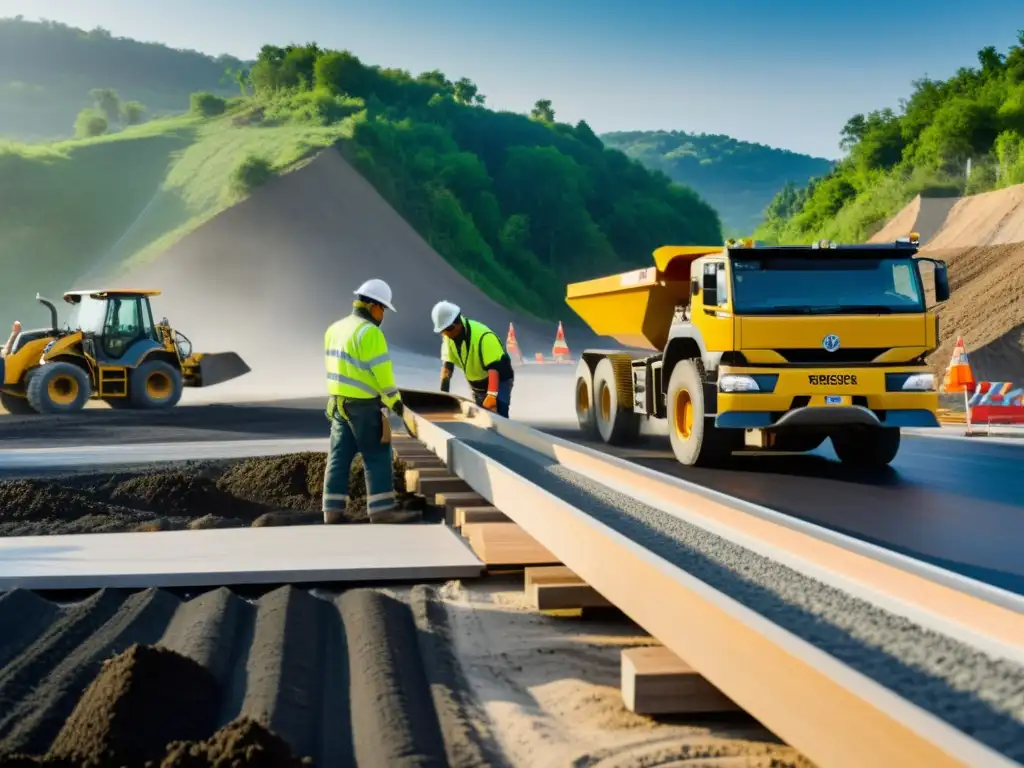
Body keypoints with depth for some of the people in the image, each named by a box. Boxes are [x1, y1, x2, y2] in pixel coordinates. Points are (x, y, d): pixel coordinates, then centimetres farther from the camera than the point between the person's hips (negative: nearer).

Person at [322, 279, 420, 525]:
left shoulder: (335, 329, 13)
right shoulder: (369, 332, -15)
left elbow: (338, 367, 14)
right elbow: (381, 370, -16)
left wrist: (342, 395, 16)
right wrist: (394, 400, -6)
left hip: (339, 402, 9)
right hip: (363, 404, -9)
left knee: (340, 455, 9)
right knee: (377, 456, -3)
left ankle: (333, 511, 9)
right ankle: (382, 509, -2)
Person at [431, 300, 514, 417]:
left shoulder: (482, 336, -32)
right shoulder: (448, 337, -9)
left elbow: (494, 367, -39)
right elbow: (447, 365, -6)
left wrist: (492, 394, -49)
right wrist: (443, 393, -13)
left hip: (499, 381, -7)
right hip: (477, 385, 8)